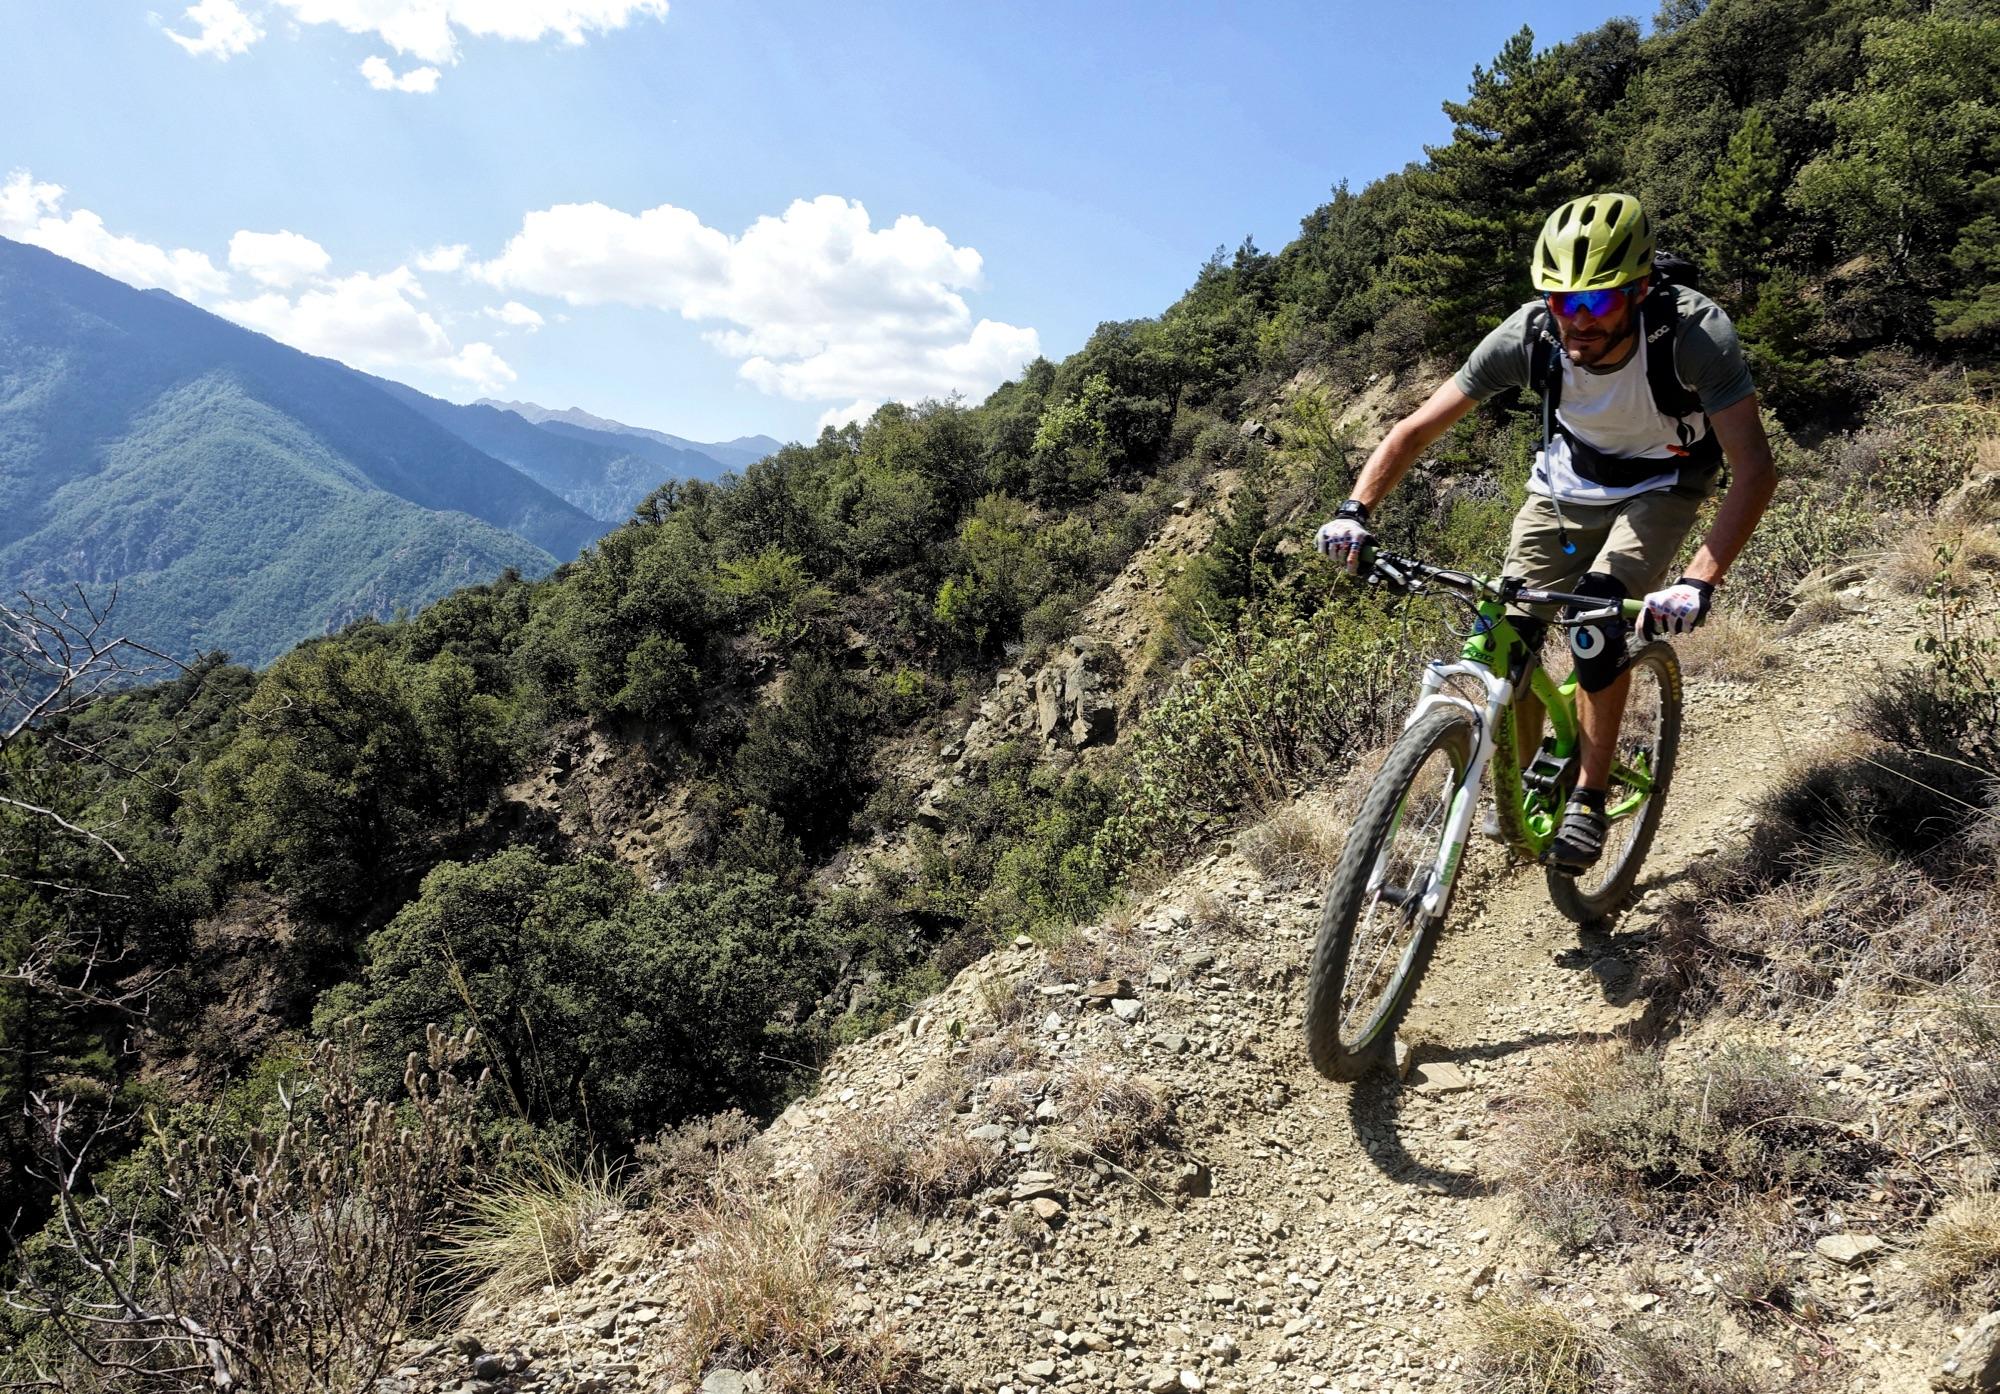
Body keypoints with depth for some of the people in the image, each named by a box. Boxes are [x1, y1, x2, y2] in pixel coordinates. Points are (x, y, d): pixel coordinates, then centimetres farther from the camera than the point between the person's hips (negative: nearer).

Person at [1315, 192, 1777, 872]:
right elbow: (1415, 429, -22)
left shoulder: (1695, 332, -34)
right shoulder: (1531, 333, -27)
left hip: (1661, 487, -2)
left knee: (1597, 622, -27)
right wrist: (1354, 511, -36)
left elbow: (1755, 469, -36)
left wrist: (1699, 582, -49)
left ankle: (1588, 797, -8)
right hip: (1566, 479, 3)